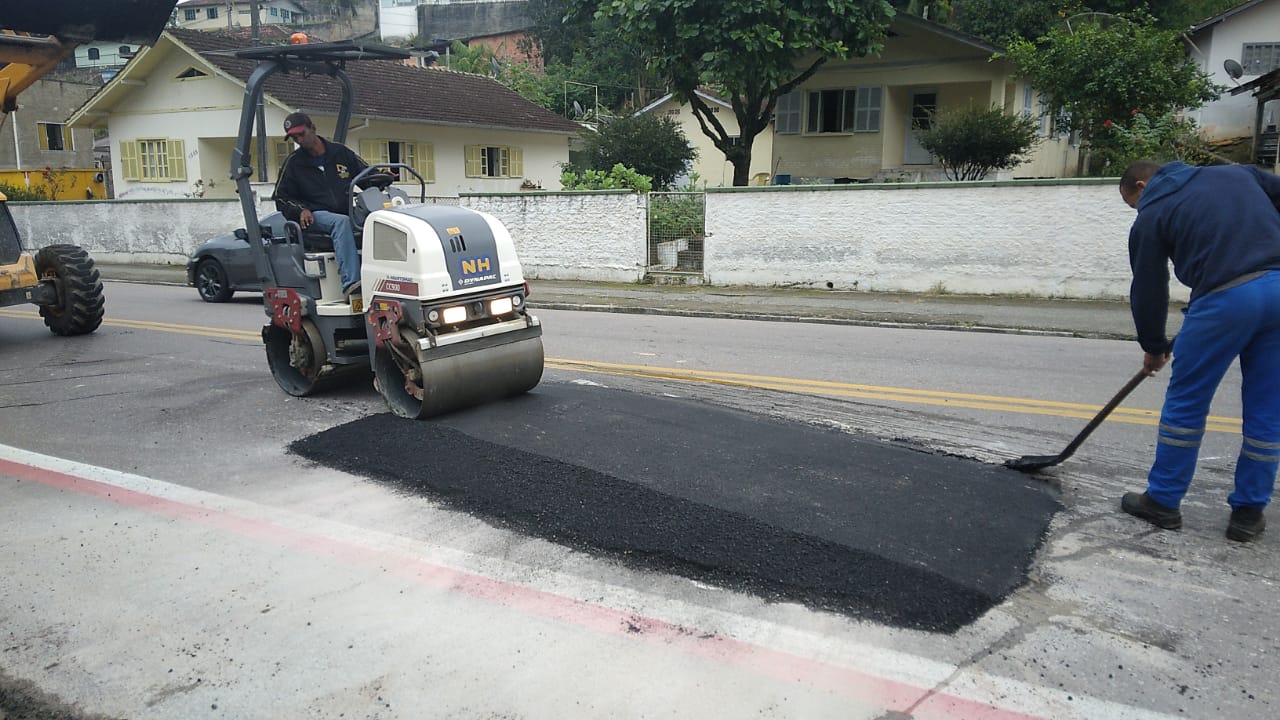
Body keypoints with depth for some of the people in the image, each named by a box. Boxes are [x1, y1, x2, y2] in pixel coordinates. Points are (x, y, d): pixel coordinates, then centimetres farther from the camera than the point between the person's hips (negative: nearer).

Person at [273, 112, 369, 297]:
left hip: (345, 211, 3)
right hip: (315, 216, -3)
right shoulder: (293, 162, 12)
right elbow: (281, 198, 13)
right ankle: (350, 283, -51)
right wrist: (301, 210, -7)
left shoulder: (340, 152, 16)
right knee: (341, 222, -39)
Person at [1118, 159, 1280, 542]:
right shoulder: (1237, 173, 23)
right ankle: (1249, 511, 24)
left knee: (1185, 401, 11)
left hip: (1226, 297, -5)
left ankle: (1163, 501, 20)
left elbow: (1148, 290, 13)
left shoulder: (1151, 217, 10)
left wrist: (1154, 346, 26)